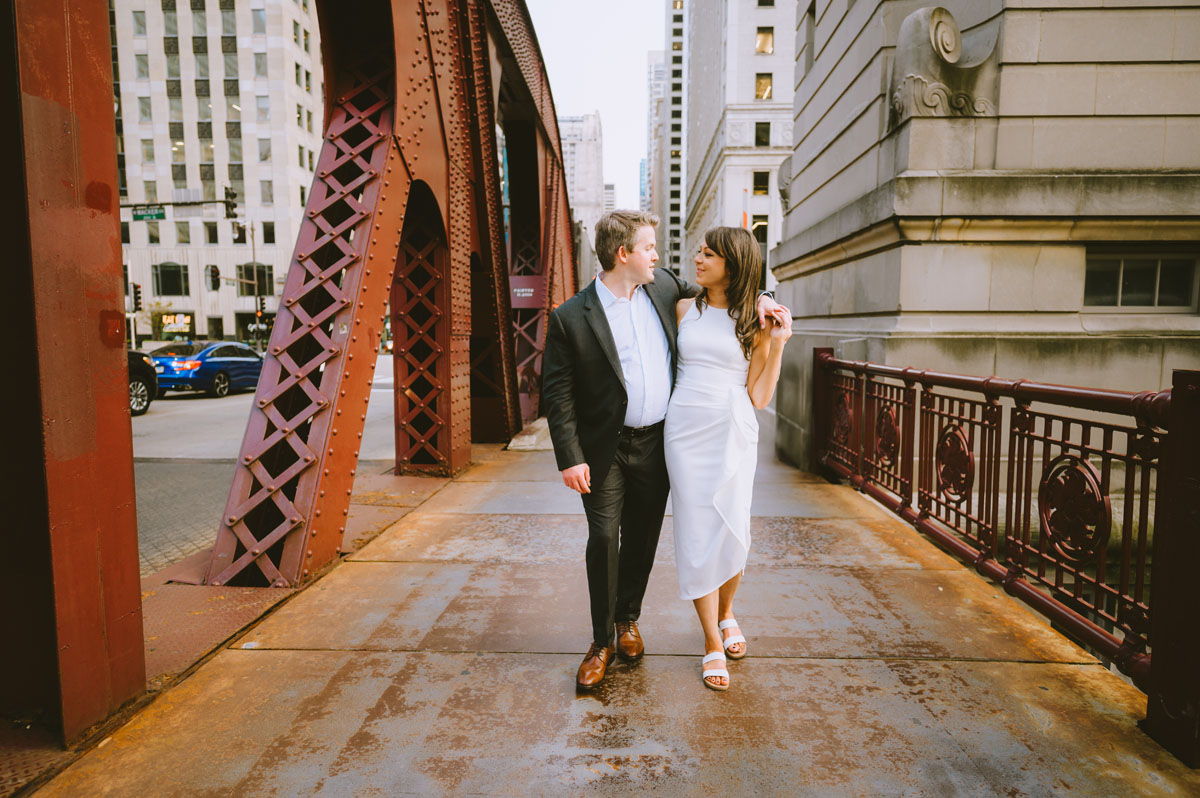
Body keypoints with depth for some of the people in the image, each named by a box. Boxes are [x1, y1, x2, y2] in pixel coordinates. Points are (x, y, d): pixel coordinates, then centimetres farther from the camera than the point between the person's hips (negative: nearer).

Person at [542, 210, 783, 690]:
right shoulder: (571, 318, -11)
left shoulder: (662, 287, 4)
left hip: (655, 442, 4)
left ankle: (628, 619, 35)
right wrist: (571, 458, -15)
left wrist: (755, 297, 5)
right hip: (605, 448, -4)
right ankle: (602, 641, 19)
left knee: (642, 537, 13)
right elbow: (557, 394, -10)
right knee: (603, 539, -1)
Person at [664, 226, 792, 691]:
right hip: (686, 429, 1)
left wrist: (778, 344, -6)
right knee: (696, 533, 1)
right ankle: (712, 643, 16)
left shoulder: (755, 321, 4)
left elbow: (759, 397, 1)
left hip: (733, 432, 0)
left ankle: (726, 614, 36)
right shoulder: (684, 310, 9)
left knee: (731, 533, 4)